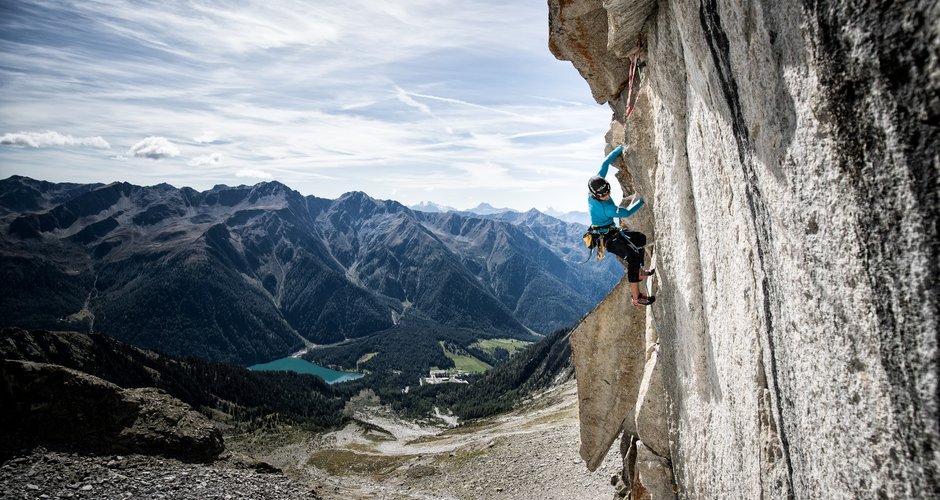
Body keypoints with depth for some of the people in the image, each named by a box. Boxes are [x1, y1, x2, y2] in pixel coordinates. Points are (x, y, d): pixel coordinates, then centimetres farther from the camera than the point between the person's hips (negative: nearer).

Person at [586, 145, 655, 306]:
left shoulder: (597, 185, -13)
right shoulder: (602, 207, -33)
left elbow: (605, 163, -2)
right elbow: (626, 212, -19)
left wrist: (622, 148, 1)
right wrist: (642, 200, -9)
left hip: (612, 231, 10)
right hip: (607, 238, -10)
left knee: (640, 238, 24)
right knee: (633, 257, -24)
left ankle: (639, 273, 36)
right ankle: (637, 298, -23)